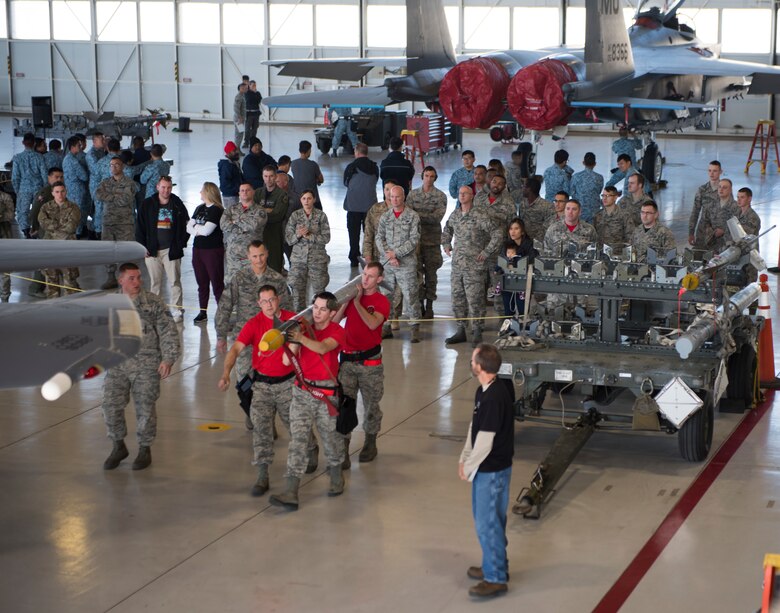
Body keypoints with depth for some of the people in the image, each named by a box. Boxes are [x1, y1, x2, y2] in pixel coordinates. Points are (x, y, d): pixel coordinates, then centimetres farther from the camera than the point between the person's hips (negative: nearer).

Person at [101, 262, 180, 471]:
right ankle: (119, 446, 20)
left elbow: (168, 332, -3)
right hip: (117, 363, 3)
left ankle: (145, 450, 18)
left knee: (145, 407, 2)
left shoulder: (153, 303, -2)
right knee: (111, 405, 0)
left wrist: (168, 358, -10)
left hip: (146, 364, -3)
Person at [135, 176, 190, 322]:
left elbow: (186, 225, 7)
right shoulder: (147, 205, 4)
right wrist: (142, 247, -1)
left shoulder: (178, 205, 3)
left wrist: (181, 243, -2)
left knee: (174, 281, -2)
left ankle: (177, 311, 1)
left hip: (171, 250, -1)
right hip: (152, 250, 1)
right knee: (155, 282, 7)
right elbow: (139, 227, 6)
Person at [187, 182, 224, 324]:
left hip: (213, 250, -8)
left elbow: (207, 230, -19)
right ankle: (202, 312, 18)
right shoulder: (199, 209, 13)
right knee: (201, 282, 12)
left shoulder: (216, 210, -10)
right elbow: (189, 227, 7)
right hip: (198, 248, 8)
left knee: (217, 283, -4)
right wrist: (200, 229, -12)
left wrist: (196, 228, -2)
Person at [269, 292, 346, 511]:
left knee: (330, 436, 10)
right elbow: (287, 361, -2)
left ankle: (336, 477, 38)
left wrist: (301, 338, -43)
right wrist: (292, 342, -21)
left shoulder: (337, 332, -3)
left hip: (326, 393, -2)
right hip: (302, 391, 2)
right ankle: (291, 493, -12)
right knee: (297, 439, -6)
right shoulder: (304, 328, 6)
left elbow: (322, 347, -27)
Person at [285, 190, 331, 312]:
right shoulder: (295, 215, 3)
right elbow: (288, 238, 1)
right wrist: (298, 235, -18)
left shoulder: (321, 216, -2)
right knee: (297, 290, 2)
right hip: (298, 258, 2)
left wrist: (309, 236, -17)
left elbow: (326, 238, -8)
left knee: (319, 289, -1)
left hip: (317, 259, -2)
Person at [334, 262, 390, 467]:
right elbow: (334, 320, -1)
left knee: (371, 405, 11)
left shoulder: (382, 302, -2)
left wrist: (357, 301, -19)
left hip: (370, 361, -2)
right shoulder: (352, 294, 8)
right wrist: (346, 300, -10)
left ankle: (370, 444, 31)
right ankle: (342, 452, -1)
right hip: (347, 360, 2)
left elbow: (372, 323, -22)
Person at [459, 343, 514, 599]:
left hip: (492, 470, -10)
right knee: (486, 519, 21)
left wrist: (469, 467, -12)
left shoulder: (493, 398, -27)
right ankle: (494, 565, 35)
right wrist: (464, 459, 7)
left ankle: (496, 578, 11)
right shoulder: (484, 391, 4)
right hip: (486, 467, 10)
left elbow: (484, 441, -23)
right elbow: (474, 428, 12)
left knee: (487, 523, 0)